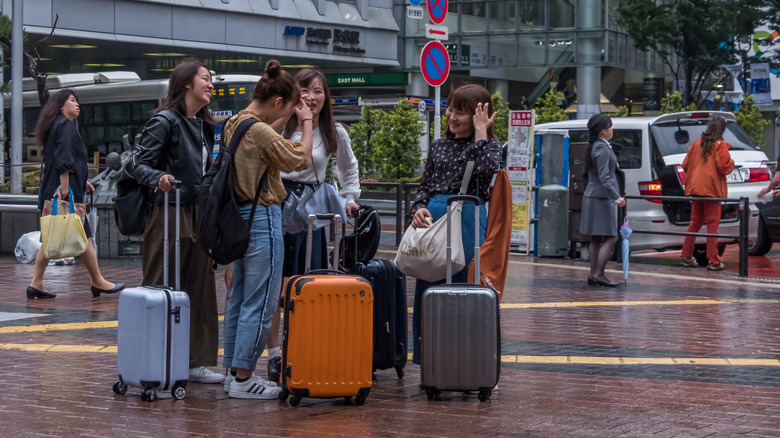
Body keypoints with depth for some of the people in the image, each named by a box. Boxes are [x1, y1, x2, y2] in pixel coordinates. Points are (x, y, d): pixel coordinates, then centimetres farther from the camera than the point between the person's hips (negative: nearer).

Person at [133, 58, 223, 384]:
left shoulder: (204, 126, 16)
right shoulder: (164, 121, -9)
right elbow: (142, 165, -15)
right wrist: (159, 179, -33)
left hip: (198, 216, 8)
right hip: (169, 215, -8)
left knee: (199, 290, 8)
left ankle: (194, 362, 15)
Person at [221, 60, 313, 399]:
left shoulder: (234, 125, 9)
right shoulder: (260, 132, -18)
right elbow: (301, 159, -8)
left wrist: (287, 118, 21)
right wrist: (306, 122, 3)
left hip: (240, 216, 10)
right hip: (262, 219, -10)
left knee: (240, 298, 14)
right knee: (260, 303, -4)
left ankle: (234, 369, 20)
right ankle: (243, 377, -2)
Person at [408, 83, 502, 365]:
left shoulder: (489, 146, 2)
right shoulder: (439, 146, 15)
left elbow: (486, 171, -20)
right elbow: (425, 187, 17)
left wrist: (480, 133, -12)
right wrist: (418, 209, -3)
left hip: (467, 223, -5)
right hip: (434, 221, 5)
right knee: (427, 290, 6)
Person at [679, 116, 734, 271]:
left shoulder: (696, 143, 10)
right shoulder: (720, 145, -7)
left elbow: (686, 165, 11)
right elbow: (724, 168, -12)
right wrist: (731, 163, 7)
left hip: (695, 188, 6)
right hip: (712, 189, -6)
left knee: (694, 223, 15)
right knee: (712, 224, -2)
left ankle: (686, 256, 15)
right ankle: (713, 261, -3)